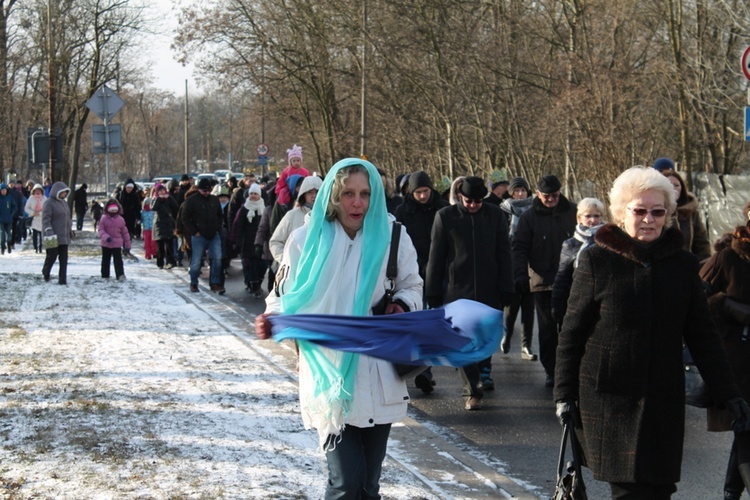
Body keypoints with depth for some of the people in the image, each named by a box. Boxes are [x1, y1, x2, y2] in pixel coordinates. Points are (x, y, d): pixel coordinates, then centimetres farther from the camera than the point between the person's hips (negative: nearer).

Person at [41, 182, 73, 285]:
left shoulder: (63, 202, 15)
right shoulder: (49, 203, -11)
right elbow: (46, 219, -16)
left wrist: (70, 230, 23)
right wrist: (49, 233, -23)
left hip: (64, 236, 7)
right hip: (53, 237, -7)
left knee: (64, 258, 4)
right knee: (52, 256, 1)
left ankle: (63, 279, 6)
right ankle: (46, 273, 27)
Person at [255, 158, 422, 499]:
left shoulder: (392, 236, 0)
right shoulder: (307, 240, -6)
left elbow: (411, 287, 14)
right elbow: (286, 298, 3)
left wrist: (402, 305, -9)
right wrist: (273, 321, -19)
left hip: (377, 378, 3)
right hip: (328, 374, -3)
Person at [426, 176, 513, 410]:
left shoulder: (495, 215, 4)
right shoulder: (445, 217, 0)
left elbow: (504, 255, 7)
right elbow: (436, 257, 3)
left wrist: (505, 289, 3)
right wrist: (434, 293, 2)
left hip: (489, 291, 1)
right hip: (457, 291, -1)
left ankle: (484, 371, 32)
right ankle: (473, 391, -1)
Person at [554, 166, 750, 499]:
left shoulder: (682, 264, 5)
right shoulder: (596, 260, -3)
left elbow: (702, 336, 9)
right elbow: (572, 333, 1)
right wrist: (564, 394, -1)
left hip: (664, 400, 3)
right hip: (608, 397, -3)